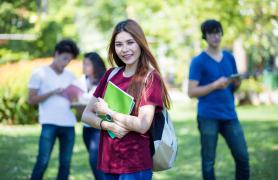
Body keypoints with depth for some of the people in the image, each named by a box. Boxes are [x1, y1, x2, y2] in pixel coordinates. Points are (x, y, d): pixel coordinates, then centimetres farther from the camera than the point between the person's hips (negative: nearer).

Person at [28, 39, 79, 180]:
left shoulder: (71, 77, 17)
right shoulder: (40, 73, 2)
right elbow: (31, 100, -2)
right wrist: (52, 92, -12)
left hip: (69, 125, 5)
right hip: (49, 124, -5)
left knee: (65, 163, 5)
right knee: (43, 161, -9)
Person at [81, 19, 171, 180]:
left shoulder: (151, 78, -7)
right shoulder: (110, 75, 8)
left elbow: (143, 125, -18)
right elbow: (86, 115, 6)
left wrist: (107, 111, -9)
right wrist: (108, 125, -13)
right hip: (108, 162, 5)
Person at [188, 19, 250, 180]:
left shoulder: (230, 58, 12)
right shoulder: (198, 61, -3)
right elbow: (192, 92, -8)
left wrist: (237, 83, -4)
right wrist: (216, 85, -17)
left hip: (230, 115, 5)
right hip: (208, 117, -4)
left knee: (243, 156, 3)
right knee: (208, 161, 2)